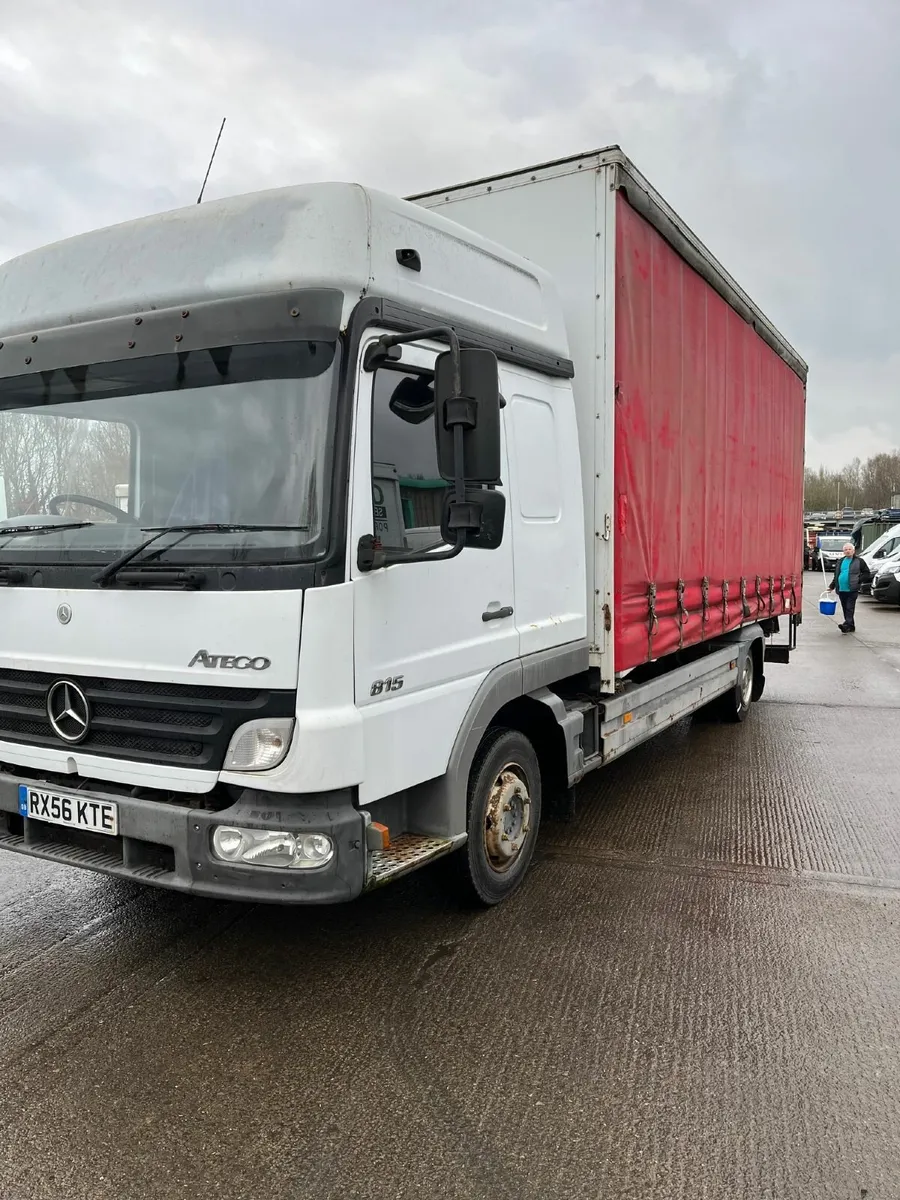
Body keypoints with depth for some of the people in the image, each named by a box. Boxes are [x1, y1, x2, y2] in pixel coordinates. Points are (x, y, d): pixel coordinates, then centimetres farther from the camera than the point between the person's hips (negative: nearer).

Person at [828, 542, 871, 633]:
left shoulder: (859, 561, 2)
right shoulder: (840, 561, 17)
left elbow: (867, 574, 2)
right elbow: (836, 575, 22)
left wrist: (858, 580, -10)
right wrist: (832, 586, 16)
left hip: (852, 590, -5)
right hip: (841, 590, 6)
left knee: (849, 608, -13)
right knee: (845, 609, 9)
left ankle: (847, 625, -23)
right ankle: (851, 627, 18)